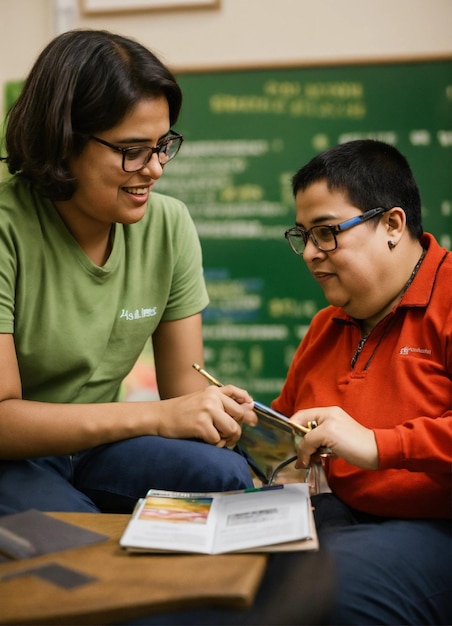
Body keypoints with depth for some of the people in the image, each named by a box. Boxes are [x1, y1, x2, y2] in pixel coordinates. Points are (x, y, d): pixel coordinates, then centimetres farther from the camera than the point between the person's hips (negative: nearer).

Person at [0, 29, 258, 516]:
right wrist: (156, 416, -29)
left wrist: (218, 412, -24)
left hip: (95, 444, 5)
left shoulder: (169, 225, -4)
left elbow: (184, 383, 0)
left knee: (226, 475, -23)